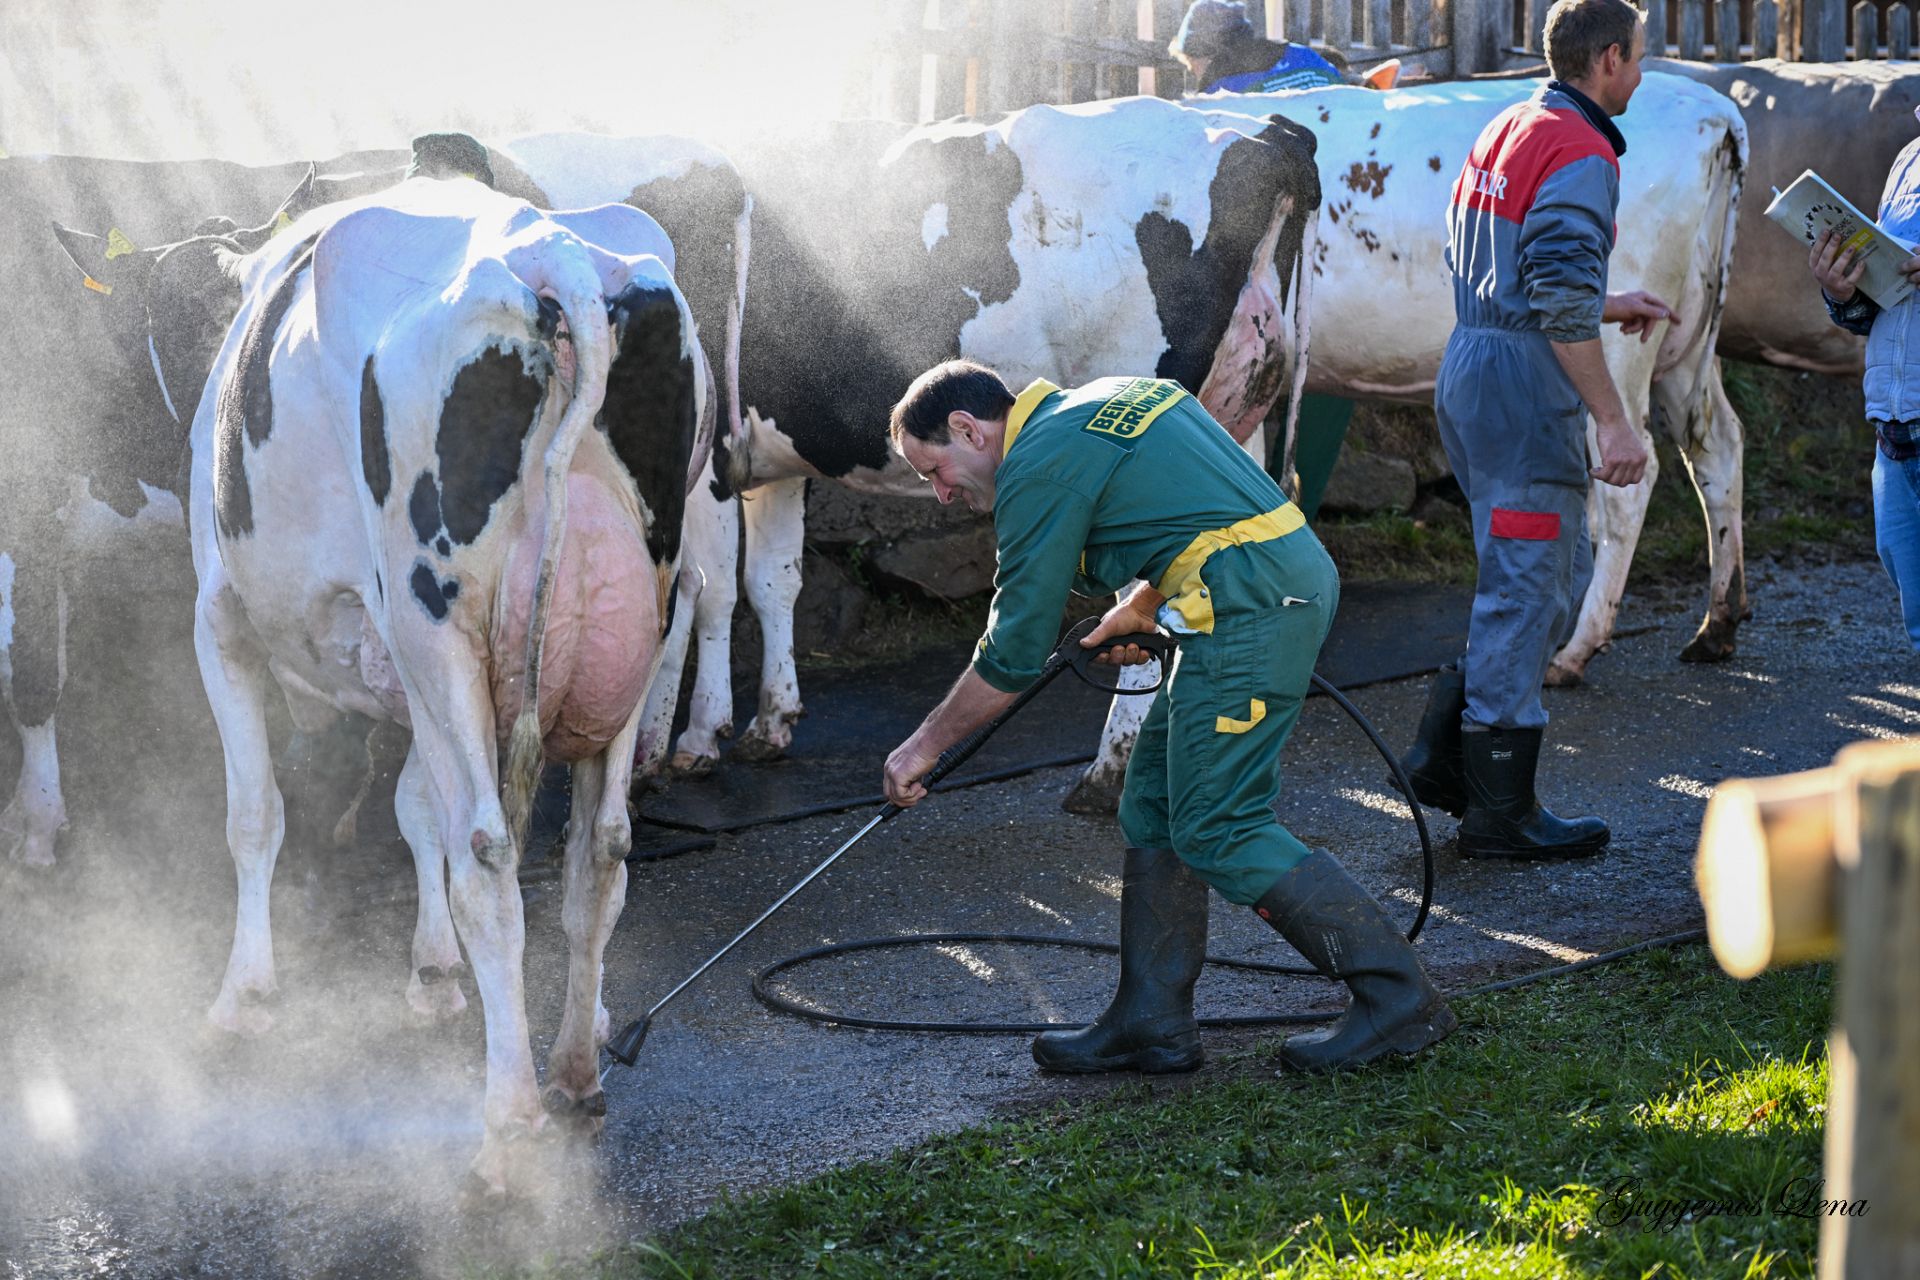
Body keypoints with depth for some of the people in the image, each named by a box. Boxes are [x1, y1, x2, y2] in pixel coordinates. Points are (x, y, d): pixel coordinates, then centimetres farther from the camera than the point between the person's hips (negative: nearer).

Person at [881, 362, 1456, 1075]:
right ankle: (1152, 1022, 16)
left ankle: (1399, 997, -5)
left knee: (1217, 832, -7)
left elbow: (1013, 656, -4)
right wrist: (1140, 610, 33)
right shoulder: (1100, 406, 21)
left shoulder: (1038, 467, -7)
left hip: (1251, 605, -10)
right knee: (1154, 802, 13)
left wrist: (925, 746, 7)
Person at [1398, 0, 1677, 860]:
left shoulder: (1502, 134, 15)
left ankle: (1443, 753, 15)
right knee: (1528, 590, -3)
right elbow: (1563, 306, -23)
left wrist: (1606, 305, 23)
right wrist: (1613, 419, -21)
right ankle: (1499, 812, 3)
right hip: (1525, 382, -10)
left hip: (1468, 370, 10)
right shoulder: (1579, 154, -14)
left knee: (1559, 573, 18)